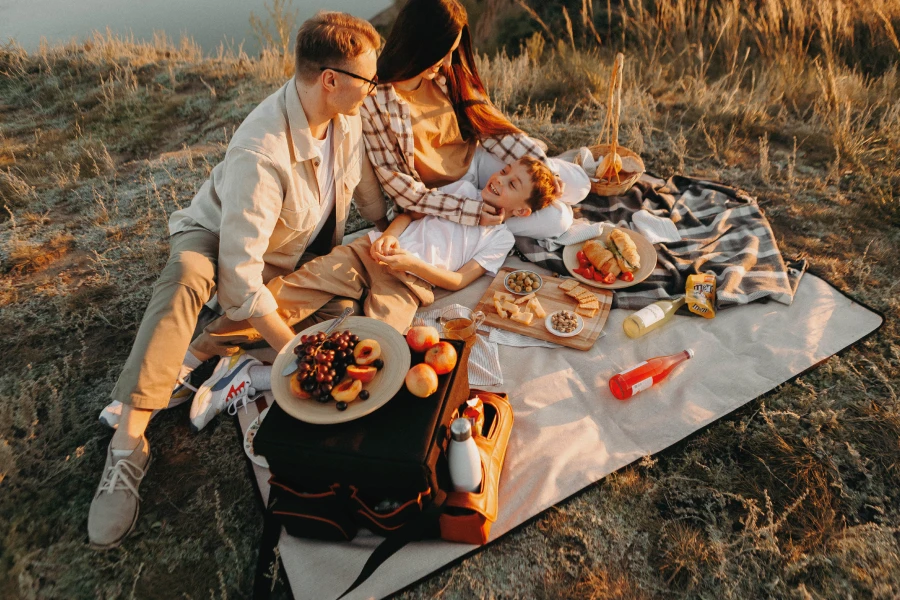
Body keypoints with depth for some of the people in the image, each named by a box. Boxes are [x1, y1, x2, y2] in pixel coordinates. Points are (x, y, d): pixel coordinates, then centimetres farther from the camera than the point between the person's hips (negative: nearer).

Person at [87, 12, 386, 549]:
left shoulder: (345, 115, -15)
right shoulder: (262, 152, -37)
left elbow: (367, 187, 4)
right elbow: (239, 272, -39)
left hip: (300, 252, 8)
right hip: (221, 238, -8)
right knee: (185, 277, -37)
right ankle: (129, 445, -35)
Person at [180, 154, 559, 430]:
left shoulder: (500, 238, 13)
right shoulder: (466, 188, 25)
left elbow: (457, 280, 3)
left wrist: (412, 263, -13)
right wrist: (390, 234, -3)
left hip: (409, 281, -3)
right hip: (372, 250, 4)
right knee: (288, 292, -17)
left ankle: (255, 378, -25)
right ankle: (193, 355, -12)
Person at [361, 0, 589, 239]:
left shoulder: (446, 75, -7)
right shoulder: (374, 100, -23)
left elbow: (488, 122, -2)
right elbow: (398, 184, -22)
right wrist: (468, 210, -26)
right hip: (443, 195, -5)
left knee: (577, 184, 1)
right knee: (556, 218, -13)